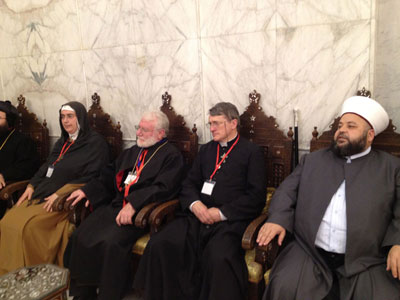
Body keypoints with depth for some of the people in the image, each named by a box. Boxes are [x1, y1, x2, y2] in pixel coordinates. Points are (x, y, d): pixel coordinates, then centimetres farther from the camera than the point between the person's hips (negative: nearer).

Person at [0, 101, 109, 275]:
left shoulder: (95, 143, -3)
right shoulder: (62, 143, 22)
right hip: (43, 193, 7)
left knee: (29, 225, -24)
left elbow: (92, 177, -13)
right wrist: (31, 186, 6)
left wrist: (60, 193, -18)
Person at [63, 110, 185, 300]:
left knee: (112, 242, -29)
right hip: (115, 205, 7)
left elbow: (163, 188, -16)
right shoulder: (133, 151, 22)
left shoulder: (172, 156, -2)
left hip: (140, 211, -7)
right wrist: (86, 191, 9)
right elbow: (109, 175, 24)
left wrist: (133, 203, -25)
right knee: (80, 236, -9)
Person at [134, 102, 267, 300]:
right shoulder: (206, 150, 21)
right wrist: (194, 204, -4)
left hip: (231, 220, -4)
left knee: (219, 258, -34)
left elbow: (256, 196, -4)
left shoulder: (252, 152, 5)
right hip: (198, 217, 5)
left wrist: (222, 213, -13)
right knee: (159, 245, -20)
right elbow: (189, 184, 18)